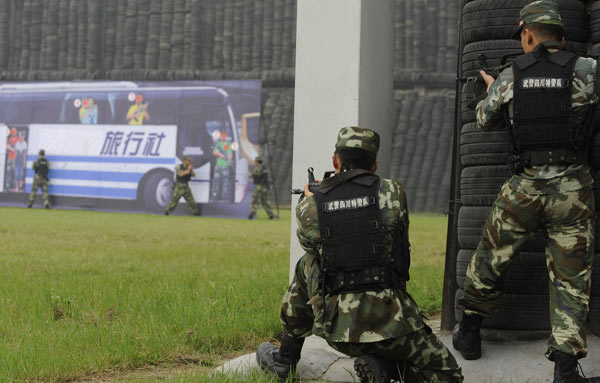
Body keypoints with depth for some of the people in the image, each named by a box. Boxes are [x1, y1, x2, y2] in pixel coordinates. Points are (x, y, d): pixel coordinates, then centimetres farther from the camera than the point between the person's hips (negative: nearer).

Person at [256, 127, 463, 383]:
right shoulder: (394, 193, -1)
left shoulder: (310, 207, 0)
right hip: (389, 322, -2)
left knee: (306, 267, 31)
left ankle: (285, 359, 34)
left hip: (336, 328, 2)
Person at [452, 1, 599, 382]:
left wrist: (491, 89, 41)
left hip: (524, 189, 1)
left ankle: (469, 333, 32)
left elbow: (486, 119, 19)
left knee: (490, 258, 20)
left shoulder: (510, 76, 3)